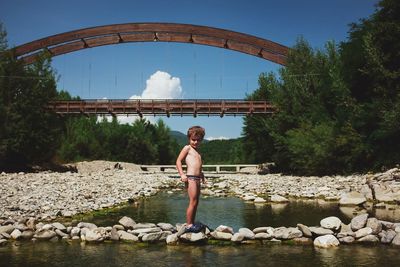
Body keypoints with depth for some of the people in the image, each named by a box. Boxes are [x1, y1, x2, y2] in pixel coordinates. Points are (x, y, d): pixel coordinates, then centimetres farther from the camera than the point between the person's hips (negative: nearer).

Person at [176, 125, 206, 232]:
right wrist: (182, 174, -17)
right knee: (192, 202, -10)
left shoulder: (197, 152, 21)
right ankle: (189, 225, -5)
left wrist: (202, 176, 19)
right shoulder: (187, 148, -1)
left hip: (197, 179, 8)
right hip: (190, 178, -8)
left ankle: (192, 223, 19)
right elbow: (178, 160, -7)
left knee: (195, 202, 11)